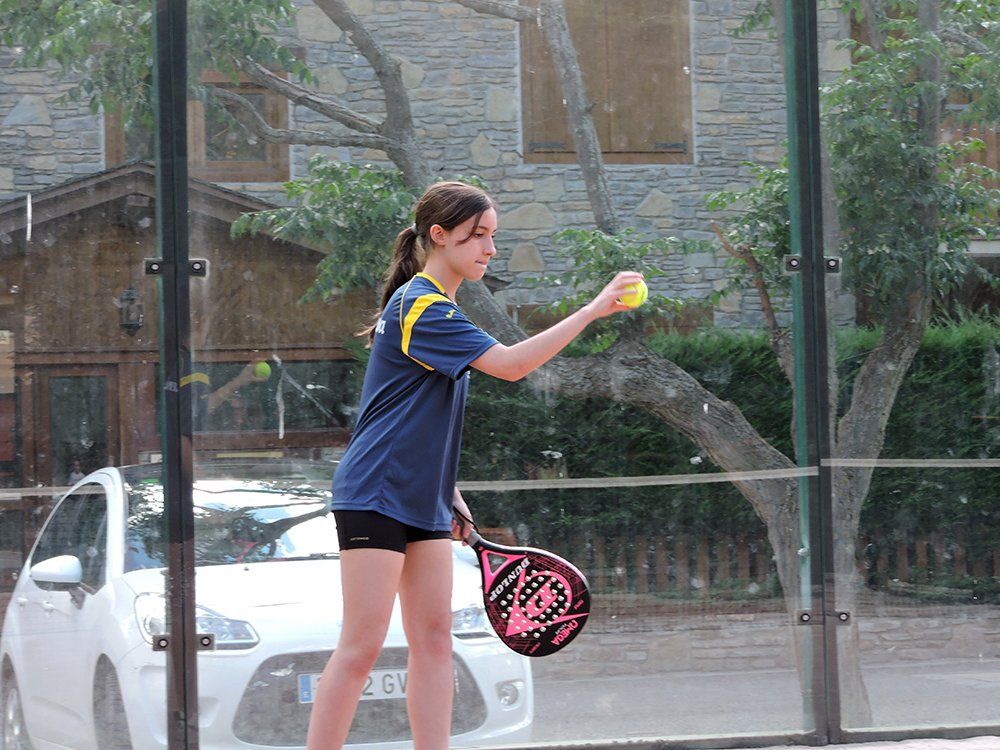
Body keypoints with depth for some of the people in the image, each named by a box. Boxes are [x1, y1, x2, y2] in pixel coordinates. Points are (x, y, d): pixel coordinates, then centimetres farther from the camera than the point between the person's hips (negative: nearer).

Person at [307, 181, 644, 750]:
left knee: (434, 639, 4)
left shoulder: (435, 306, 15)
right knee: (362, 647, -9)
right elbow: (509, 364, -26)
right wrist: (591, 312, -27)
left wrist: (448, 490, 19)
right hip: (375, 497, -10)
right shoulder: (421, 306, -16)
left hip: (422, 503, 10)